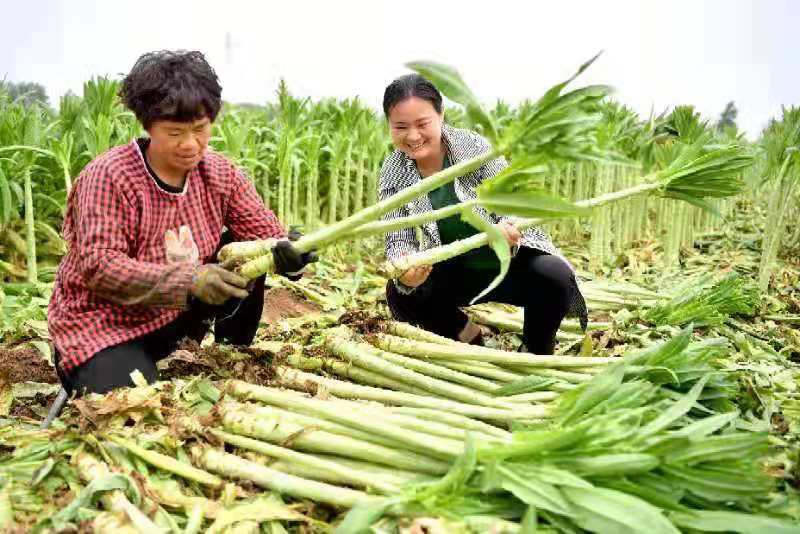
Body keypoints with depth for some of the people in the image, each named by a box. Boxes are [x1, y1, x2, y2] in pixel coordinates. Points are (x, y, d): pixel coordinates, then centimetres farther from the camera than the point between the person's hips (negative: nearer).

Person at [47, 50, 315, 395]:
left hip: (176, 315, 5)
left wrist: (286, 253, -35)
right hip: (103, 324, -5)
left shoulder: (220, 174, -6)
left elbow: (266, 234, -9)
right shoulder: (108, 176, -23)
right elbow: (98, 267, -30)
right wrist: (188, 281, -43)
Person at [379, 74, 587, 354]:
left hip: (510, 260, -2)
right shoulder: (392, 175, -10)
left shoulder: (474, 146, -18)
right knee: (400, 295, -21)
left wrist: (509, 229, -44)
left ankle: (534, 355, 1)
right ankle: (469, 338, 8)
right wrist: (403, 271, -39)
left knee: (555, 277, -30)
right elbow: (398, 240, -14)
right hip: (453, 274, 3)